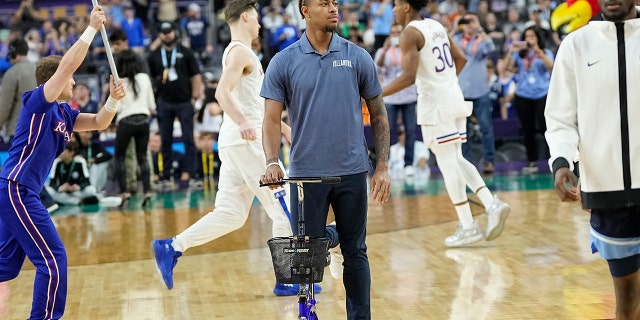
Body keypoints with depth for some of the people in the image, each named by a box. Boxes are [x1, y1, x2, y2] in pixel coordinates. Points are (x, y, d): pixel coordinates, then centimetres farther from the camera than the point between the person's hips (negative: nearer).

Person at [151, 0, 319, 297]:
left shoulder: (237, 52, 22)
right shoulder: (240, 52, -9)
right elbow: (222, 92, -25)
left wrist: (284, 127, 33)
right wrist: (242, 122, -40)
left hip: (240, 141, 10)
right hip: (247, 141, -10)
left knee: (230, 214, 7)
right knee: (284, 208, -3)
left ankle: (171, 247, 2)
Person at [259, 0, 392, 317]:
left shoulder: (358, 57, 2)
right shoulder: (283, 62, -1)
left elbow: (378, 114, 6)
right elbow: (272, 118, -2)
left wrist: (383, 166, 0)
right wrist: (272, 162, -17)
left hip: (352, 172, 1)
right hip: (305, 173, 0)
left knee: (355, 253, 6)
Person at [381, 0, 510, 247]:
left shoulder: (409, 34, -12)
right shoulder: (437, 26, 13)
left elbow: (409, 76, -22)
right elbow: (461, 59, 20)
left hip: (435, 103, -8)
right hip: (455, 98, 8)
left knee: (447, 163, -3)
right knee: (456, 159, 16)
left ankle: (468, 227, 0)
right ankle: (492, 204, 2)